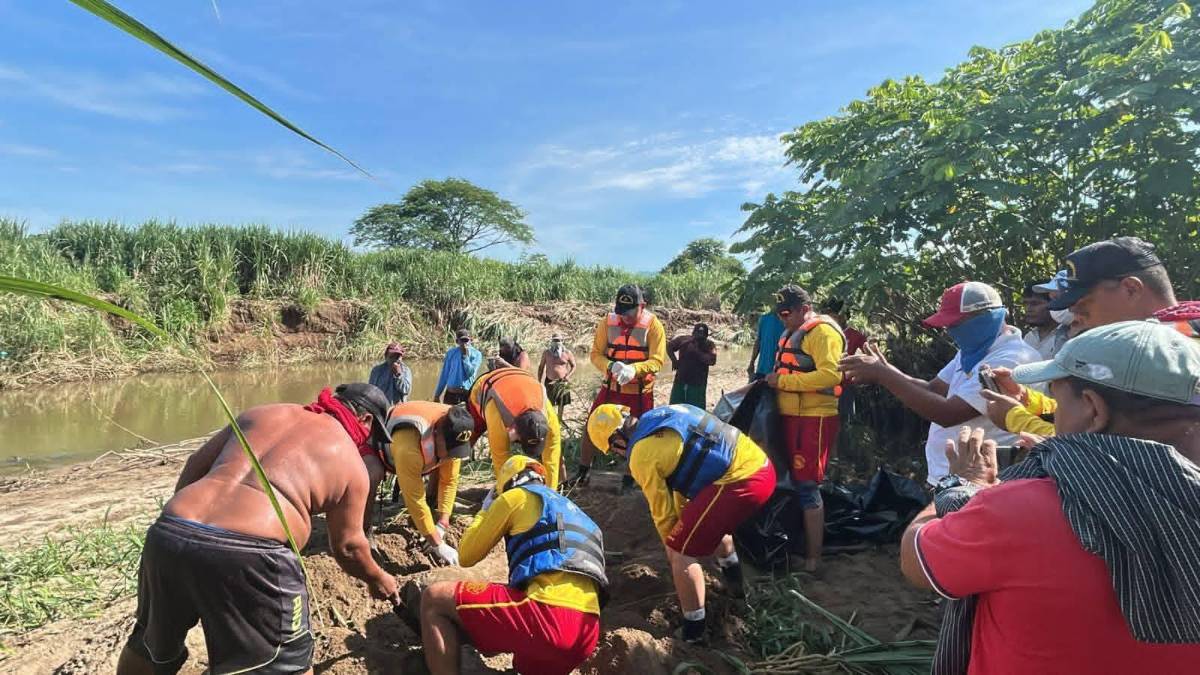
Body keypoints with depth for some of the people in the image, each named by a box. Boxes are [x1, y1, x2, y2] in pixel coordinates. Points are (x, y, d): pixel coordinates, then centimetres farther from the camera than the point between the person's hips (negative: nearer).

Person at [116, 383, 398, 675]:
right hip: (248, 556, -6)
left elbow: (195, 465, 23)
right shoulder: (350, 463, 9)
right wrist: (378, 579, 34)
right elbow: (347, 546, 16)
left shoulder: (262, 412, 21)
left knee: (151, 643, 33)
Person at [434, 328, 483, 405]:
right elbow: (444, 374, 11)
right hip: (450, 393, 3)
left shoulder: (476, 354, 0)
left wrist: (465, 355, -12)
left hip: (467, 394, -3)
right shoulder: (451, 352, 7)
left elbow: (470, 373, -11)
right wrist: (437, 394, 12)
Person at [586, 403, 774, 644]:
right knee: (711, 520, 36)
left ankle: (693, 633, 11)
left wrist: (672, 547, 22)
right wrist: (684, 523, 34)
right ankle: (733, 581, 57)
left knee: (682, 553, 1)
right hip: (761, 465, 10)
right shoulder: (658, 417, 16)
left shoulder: (641, 456, -8)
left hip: (740, 481, -10)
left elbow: (662, 510, 4)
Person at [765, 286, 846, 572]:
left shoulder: (822, 332, -13)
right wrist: (773, 380, 8)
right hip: (793, 416, 10)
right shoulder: (794, 333, 17)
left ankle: (813, 558, 6)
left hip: (813, 419, -10)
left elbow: (830, 376, -25)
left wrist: (783, 381, -21)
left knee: (806, 485, -5)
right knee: (793, 481, 17)